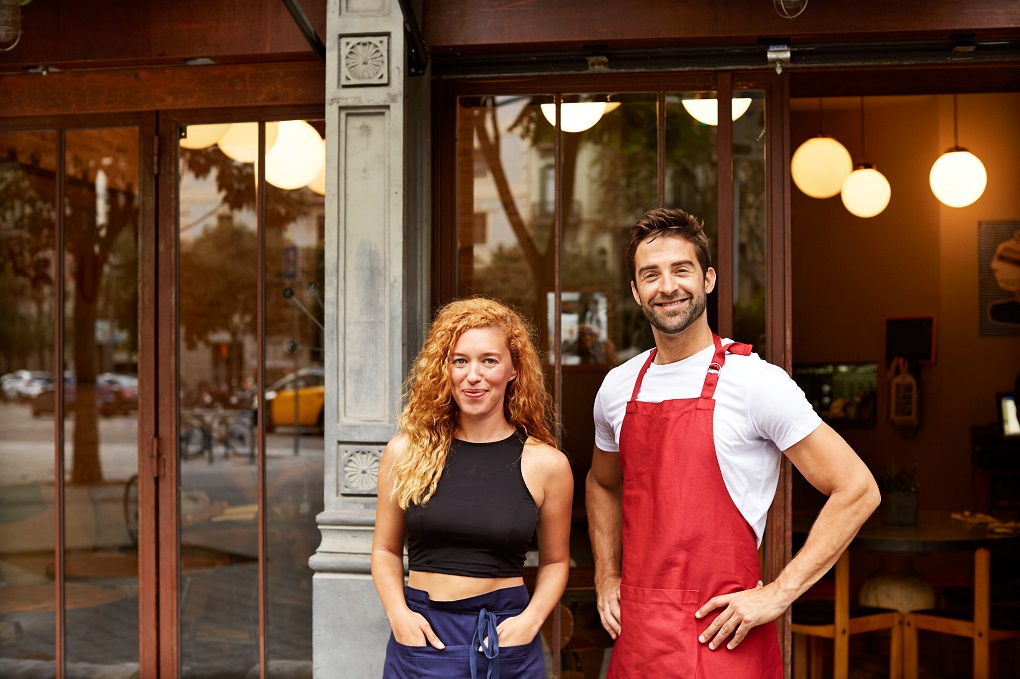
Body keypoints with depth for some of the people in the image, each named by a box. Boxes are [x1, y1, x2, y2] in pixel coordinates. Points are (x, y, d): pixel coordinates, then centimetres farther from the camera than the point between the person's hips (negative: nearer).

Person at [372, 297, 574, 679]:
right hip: (420, 634, 1)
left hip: (504, 636, -1)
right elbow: (385, 549, 7)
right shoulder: (406, 453, -2)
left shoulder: (546, 464, -4)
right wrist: (399, 614, -7)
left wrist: (531, 619, -8)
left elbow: (555, 560, 7)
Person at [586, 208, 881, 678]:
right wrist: (606, 577, 12)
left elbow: (857, 490, -12)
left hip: (720, 637, -5)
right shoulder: (617, 388, 5)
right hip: (635, 638, 5)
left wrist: (778, 594, -13)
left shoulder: (756, 383, -12)